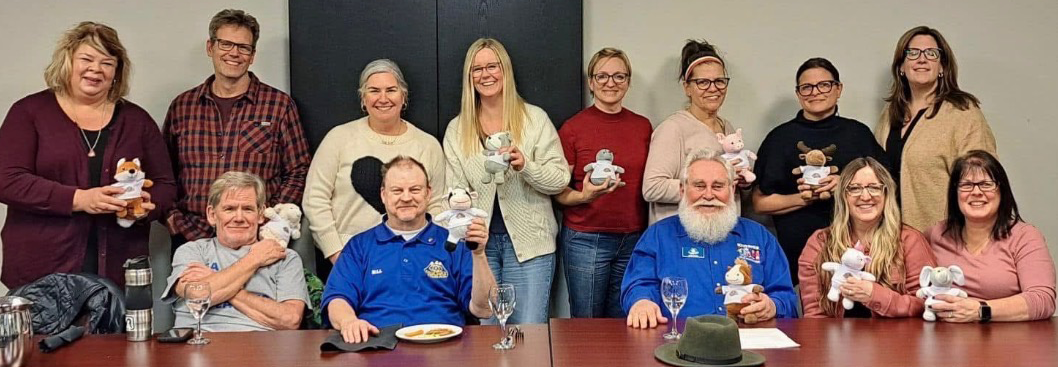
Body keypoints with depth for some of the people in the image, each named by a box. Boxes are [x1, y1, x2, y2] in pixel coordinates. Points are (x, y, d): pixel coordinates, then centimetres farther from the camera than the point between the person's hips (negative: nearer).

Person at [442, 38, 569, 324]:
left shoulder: (535, 119, 4)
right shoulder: (456, 130, 10)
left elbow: (561, 180, -1)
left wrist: (526, 166, -19)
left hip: (528, 241, -2)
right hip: (478, 242, 2)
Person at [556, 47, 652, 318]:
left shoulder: (643, 126, 8)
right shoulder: (573, 128, -3)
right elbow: (557, 191, -1)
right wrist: (585, 195, -20)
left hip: (634, 239, 3)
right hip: (586, 240, -3)